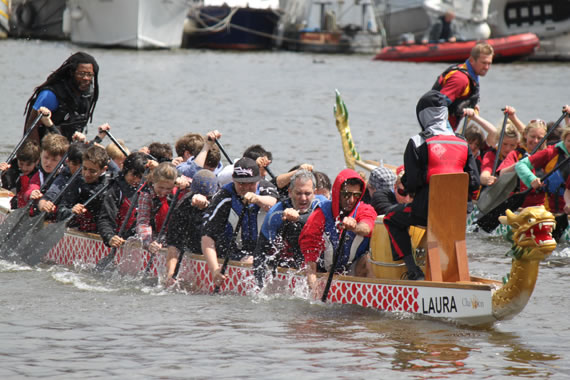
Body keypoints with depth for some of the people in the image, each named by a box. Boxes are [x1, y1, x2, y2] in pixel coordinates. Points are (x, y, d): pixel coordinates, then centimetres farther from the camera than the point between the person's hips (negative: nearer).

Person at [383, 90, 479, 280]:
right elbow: (474, 182, 4)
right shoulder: (463, 144, 5)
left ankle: (413, 270, 9)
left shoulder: (417, 143, -7)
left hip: (426, 209, -5)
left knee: (392, 219, 22)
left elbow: (411, 184, -10)